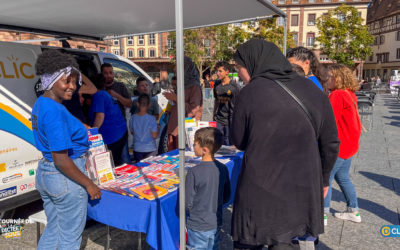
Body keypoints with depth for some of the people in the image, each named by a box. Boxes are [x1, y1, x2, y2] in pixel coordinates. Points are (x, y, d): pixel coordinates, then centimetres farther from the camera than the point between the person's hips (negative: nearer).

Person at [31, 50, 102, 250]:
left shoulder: (40, 104, 6)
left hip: (44, 172, 10)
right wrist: (89, 184, -18)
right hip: (65, 177, -10)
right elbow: (61, 160, -26)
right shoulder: (55, 112, -25)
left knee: (53, 229, 25)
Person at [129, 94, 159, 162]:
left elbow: (132, 132, 8)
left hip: (137, 149, 3)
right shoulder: (151, 118, -15)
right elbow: (154, 136, -12)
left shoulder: (132, 118, -6)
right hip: (150, 149, -2)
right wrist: (158, 129, 6)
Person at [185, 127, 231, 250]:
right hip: (216, 224, 5)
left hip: (198, 227, -5)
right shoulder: (223, 168, -7)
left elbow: (188, 203, -17)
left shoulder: (194, 172, -23)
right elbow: (226, 198, 3)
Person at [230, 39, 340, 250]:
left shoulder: (249, 93, -13)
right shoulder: (313, 91, -1)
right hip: (302, 192, 4)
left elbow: (238, 142, -3)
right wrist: (323, 178, 19)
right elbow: (330, 143, 6)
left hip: (258, 193, -4)